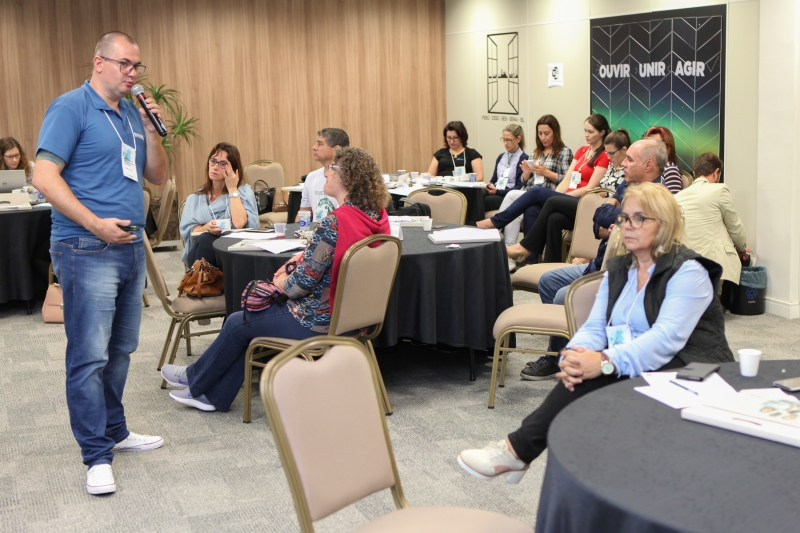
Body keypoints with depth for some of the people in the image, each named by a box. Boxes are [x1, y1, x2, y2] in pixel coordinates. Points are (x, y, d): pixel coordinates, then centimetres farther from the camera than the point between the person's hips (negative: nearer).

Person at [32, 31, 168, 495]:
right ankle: (97, 456, 1)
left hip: (131, 247, 8)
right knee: (89, 356, -5)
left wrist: (151, 129, 1)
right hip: (88, 250, -8)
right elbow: (44, 177, -15)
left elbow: (158, 177, 16)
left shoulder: (132, 113, 15)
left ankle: (115, 431, 28)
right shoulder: (72, 108, -7)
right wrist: (96, 224, -20)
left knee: (120, 351, 15)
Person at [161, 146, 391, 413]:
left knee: (237, 323, 13)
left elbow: (302, 284, -24)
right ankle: (214, 394, 29)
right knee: (252, 317, 22)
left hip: (320, 322, -9)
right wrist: (301, 256, 3)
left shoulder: (334, 223, -28)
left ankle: (195, 380, 38)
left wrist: (281, 283, -3)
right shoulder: (377, 216, -1)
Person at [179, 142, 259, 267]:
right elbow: (187, 231, 5)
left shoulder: (244, 192, 9)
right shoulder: (195, 198, 20)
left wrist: (232, 189, -2)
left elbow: (239, 223, -11)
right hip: (201, 249, 3)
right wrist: (207, 228, -16)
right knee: (206, 239, -33)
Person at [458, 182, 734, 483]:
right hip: (632, 370, 6)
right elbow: (595, 326, 3)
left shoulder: (688, 272, -9)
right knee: (581, 376, -27)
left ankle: (518, 450, -22)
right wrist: (576, 355, -21)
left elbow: (668, 337, -23)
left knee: (594, 380, -30)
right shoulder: (617, 270, 13)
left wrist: (606, 362, -35)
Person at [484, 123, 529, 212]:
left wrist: (498, 191, -16)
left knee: (485, 201, -35)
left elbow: (520, 187, -7)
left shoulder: (523, 159, -1)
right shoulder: (501, 157, 22)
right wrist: (490, 185, -4)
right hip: (496, 194, 5)